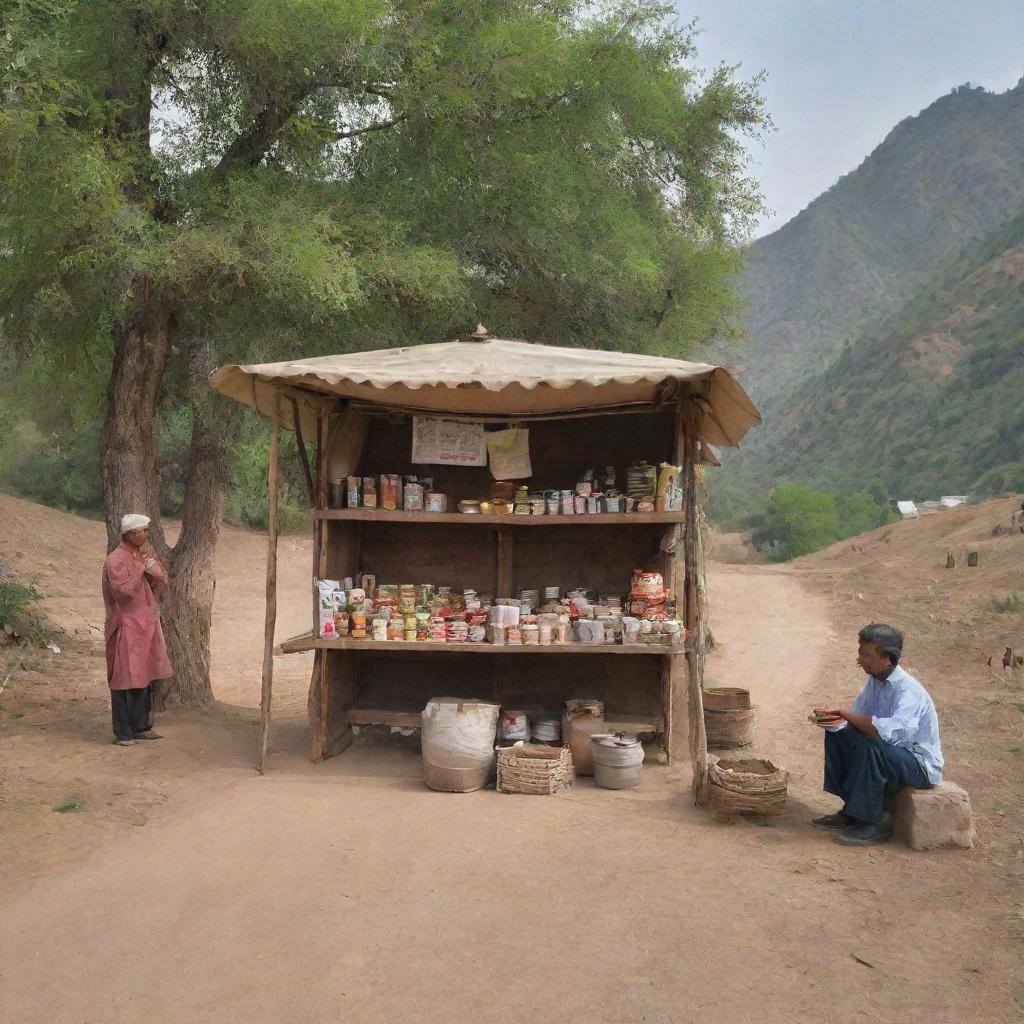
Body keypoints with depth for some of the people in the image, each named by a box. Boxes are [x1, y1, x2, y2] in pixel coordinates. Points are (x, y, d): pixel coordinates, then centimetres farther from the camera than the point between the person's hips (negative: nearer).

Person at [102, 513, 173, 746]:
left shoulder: (145, 554, 10)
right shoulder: (116, 560, -15)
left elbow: (162, 582, 10)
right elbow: (124, 591, -26)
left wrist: (154, 569, -9)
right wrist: (142, 569, -22)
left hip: (146, 624, 8)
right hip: (126, 628, -8)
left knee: (144, 677, 13)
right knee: (125, 680, -2)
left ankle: (141, 726, 23)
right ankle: (123, 733, 6)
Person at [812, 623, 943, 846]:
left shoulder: (908, 691, -27)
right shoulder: (875, 680, 1)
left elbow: (892, 732, -42)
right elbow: (857, 718, 7)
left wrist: (852, 715, -28)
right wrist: (833, 719, -16)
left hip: (922, 766, -9)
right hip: (896, 753, 9)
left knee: (870, 747, -34)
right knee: (837, 734, 1)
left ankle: (873, 822, -17)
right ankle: (851, 810, 6)